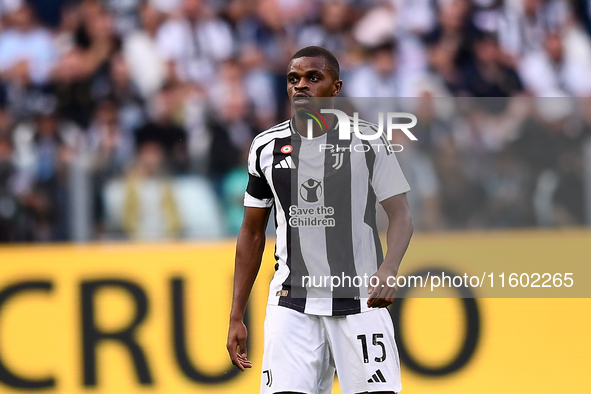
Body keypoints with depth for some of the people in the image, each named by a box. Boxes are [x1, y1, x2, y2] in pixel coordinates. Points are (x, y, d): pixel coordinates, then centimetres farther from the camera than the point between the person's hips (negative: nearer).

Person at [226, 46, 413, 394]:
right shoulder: (266, 147, 7)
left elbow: (401, 215, -4)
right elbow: (252, 233, 14)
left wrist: (389, 269, -26)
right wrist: (236, 318, 11)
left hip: (359, 300, -2)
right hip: (292, 304, 2)